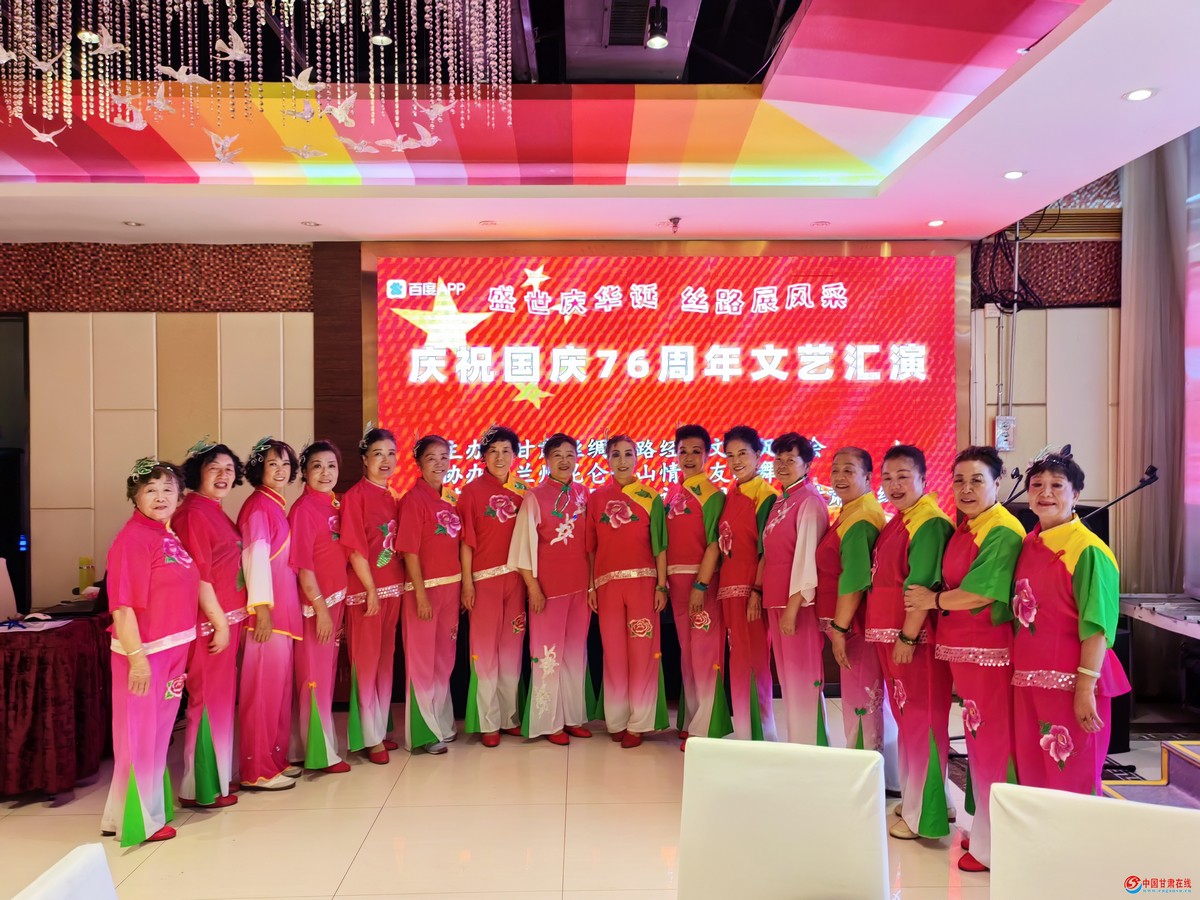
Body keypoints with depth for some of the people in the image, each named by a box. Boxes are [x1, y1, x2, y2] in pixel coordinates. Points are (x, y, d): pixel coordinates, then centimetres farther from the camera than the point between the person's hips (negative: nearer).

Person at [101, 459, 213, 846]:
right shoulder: (132, 538, -16)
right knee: (140, 734, 4)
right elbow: (122, 604, -20)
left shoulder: (170, 536, 9)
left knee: (159, 730, 18)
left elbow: (193, 585, 16)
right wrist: (137, 656, -23)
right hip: (144, 653, -8)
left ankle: (153, 806, 33)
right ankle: (136, 821, 18)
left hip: (174, 650, 8)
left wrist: (221, 622, 16)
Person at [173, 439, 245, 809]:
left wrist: (231, 619, 15)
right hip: (210, 622, -9)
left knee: (221, 697, 16)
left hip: (227, 617, 9)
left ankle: (217, 774, 28)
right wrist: (220, 621, -17)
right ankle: (201, 788, 11)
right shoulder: (193, 513, -15)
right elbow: (198, 574, -18)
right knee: (209, 699, 0)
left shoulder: (214, 512, 13)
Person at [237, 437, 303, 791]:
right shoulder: (258, 504, -10)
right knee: (263, 689, -2)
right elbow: (256, 557, -17)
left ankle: (275, 759, 24)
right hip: (268, 610, -9)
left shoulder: (276, 505, 16)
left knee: (280, 686, 14)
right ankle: (257, 771, 6)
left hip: (284, 609, 9)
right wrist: (262, 608, -22)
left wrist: (284, 610, 15)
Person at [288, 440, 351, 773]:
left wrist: (337, 604, 11)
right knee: (314, 677, 3)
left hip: (336, 598, 8)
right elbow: (302, 564, -16)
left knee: (327, 674, 16)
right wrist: (320, 607, -17)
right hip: (315, 603, -8)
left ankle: (307, 742, 29)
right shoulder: (303, 508, -14)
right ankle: (321, 753, 14)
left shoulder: (336, 504, 8)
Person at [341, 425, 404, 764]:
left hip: (392, 588, 7)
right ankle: (369, 737, 12)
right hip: (365, 590, -7)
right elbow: (354, 548, -14)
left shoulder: (391, 498, 12)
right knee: (366, 663, 1)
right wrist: (371, 590, -15)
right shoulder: (355, 495, -10)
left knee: (386, 660, 14)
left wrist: (396, 587, 7)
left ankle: (381, 729, 25)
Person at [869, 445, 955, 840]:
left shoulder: (930, 524, -15)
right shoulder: (895, 523, 14)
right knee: (906, 718, 18)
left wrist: (908, 637, -21)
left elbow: (922, 587, -20)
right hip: (889, 636, 10)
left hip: (916, 640, -10)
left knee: (921, 720, 0)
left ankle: (922, 816, 11)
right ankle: (913, 800, 31)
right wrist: (887, 637, 16)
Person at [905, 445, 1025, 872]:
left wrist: (933, 600, -7)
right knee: (977, 739, 17)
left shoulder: (1003, 531, -15)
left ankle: (993, 846, 13)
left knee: (991, 742, 1)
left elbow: (982, 592, -20)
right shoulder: (962, 529, 12)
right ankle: (982, 828, 32)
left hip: (989, 651, -8)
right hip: (960, 651, 8)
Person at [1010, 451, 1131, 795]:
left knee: (1073, 780, 4)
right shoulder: (1028, 545, 9)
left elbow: (1097, 625, -16)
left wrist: (1086, 687, -20)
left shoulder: (1088, 550, -11)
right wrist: (1020, 673, 13)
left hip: (1070, 680, -7)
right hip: (1028, 678, 7)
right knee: (1031, 774, 15)